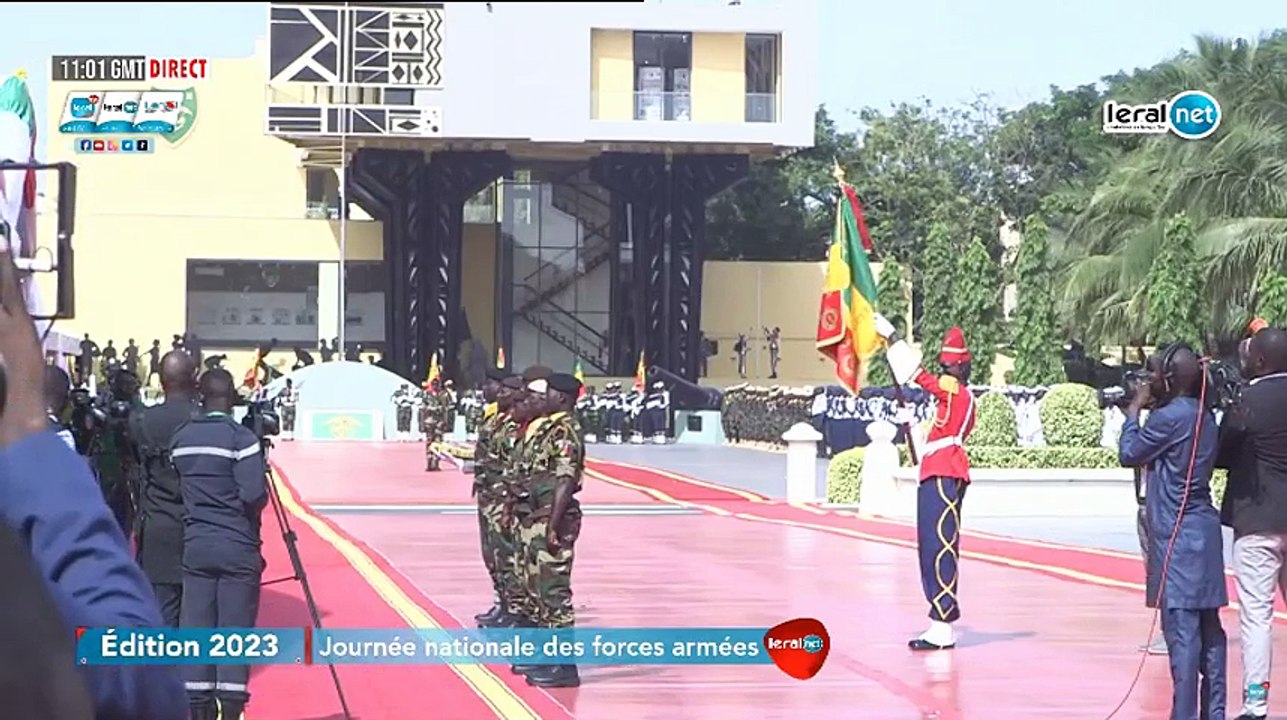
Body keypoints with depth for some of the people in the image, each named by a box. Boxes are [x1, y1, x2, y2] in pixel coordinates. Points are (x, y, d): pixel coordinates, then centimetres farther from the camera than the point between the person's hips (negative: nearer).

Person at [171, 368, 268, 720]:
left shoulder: (181, 438, 6)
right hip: (237, 548, -5)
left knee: (195, 626, 7)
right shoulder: (241, 437, -12)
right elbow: (254, 495, -17)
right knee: (235, 629, -1)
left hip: (195, 545, 5)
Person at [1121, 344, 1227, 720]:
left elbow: (1128, 454, -4)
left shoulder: (1169, 417, -15)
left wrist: (1134, 410, 7)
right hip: (1202, 533, 9)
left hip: (1177, 539, -9)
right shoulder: (1204, 417, 11)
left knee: (1181, 630, -9)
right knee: (1208, 627, 11)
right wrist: (1152, 410, 15)